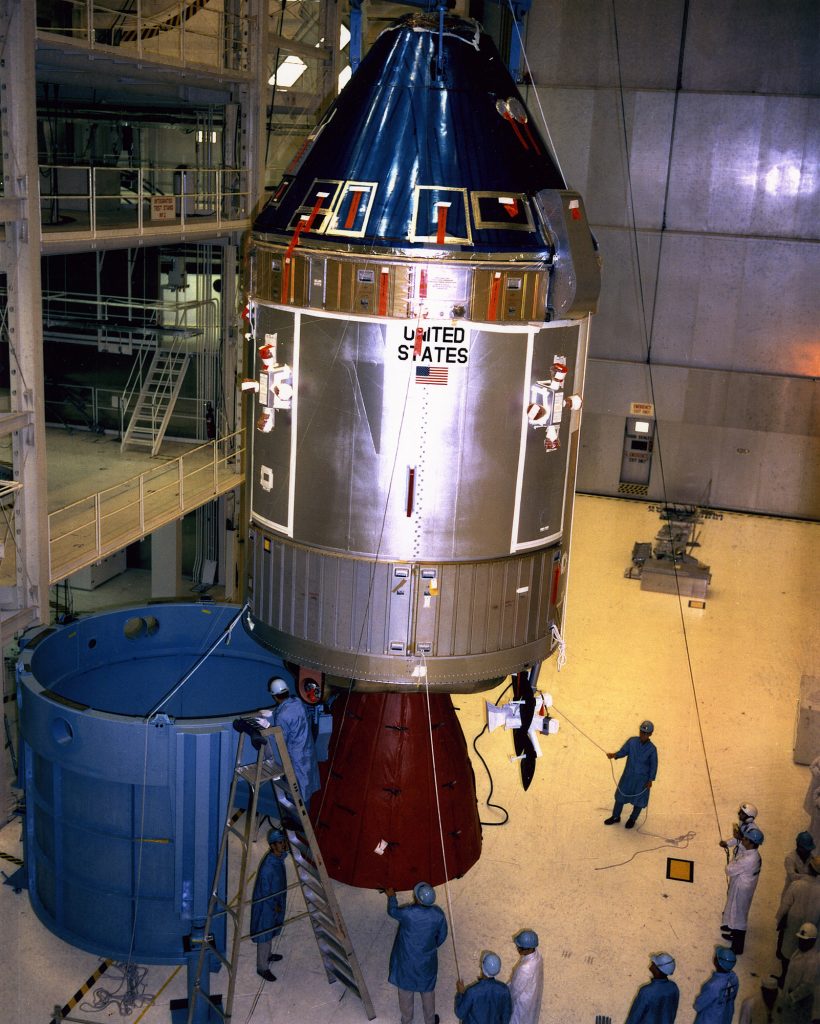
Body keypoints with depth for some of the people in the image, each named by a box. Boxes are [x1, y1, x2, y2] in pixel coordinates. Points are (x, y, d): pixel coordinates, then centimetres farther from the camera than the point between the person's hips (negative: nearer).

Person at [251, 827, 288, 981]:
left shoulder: (279, 857, -11)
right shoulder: (268, 867, -33)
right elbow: (265, 892, -26)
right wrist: (275, 906, -13)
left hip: (276, 903, 8)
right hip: (267, 906, -8)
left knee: (270, 932, 28)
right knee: (265, 935, 10)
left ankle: (267, 955, 50)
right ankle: (262, 967, 26)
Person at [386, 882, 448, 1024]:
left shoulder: (407, 913, -30)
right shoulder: (438, 914, -21)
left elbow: (392, 911, -7)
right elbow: (442, 935, -4)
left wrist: (391, 896, 14)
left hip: (407, 960, -2)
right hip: (427, 961, 2)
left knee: (406, 990, 24)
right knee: (428, 991, 26)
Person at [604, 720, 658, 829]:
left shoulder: (652, 749, -17)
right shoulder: (632, 741, -11)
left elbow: (653, 765, -9)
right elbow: (623, 751, -3)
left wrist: (650, 780, -8)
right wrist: (614, 755, -22)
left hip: (642, 779, -3)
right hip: (628, 776, 3)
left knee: (639, 800, 13)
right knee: (620, 796, 15)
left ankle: (632, 819, 38)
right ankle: (615, 817, 37)